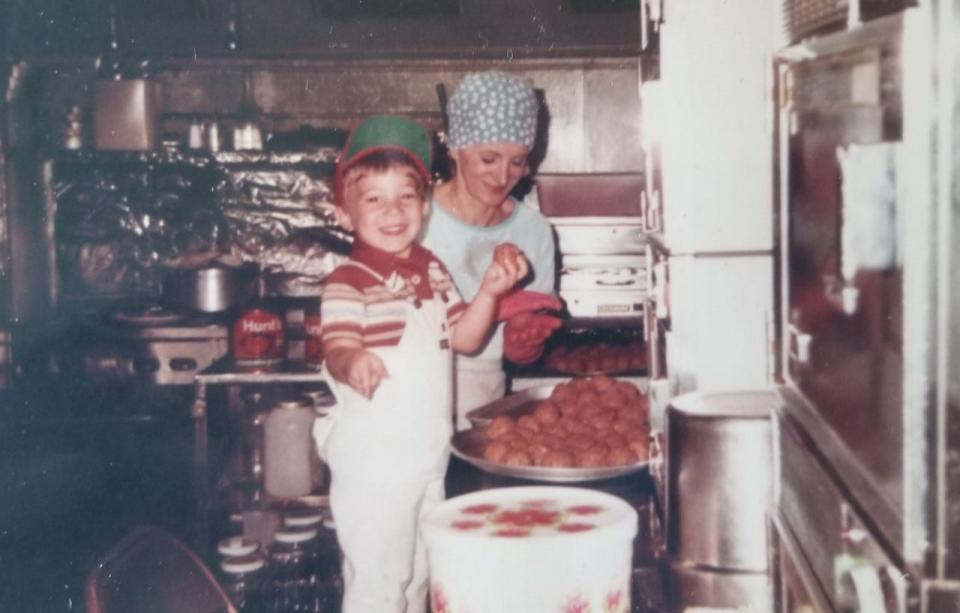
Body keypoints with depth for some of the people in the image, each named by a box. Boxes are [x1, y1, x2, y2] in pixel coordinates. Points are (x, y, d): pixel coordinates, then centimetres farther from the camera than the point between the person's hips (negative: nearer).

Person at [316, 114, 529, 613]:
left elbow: (463, 337, 8)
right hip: (372, 459, -7)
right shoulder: (348, 282, -16)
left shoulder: (432, 269, 7)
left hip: (429, 453, 8)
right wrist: (351, 362, -49)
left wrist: (488, 292, -8)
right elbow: (336, 348, -27)